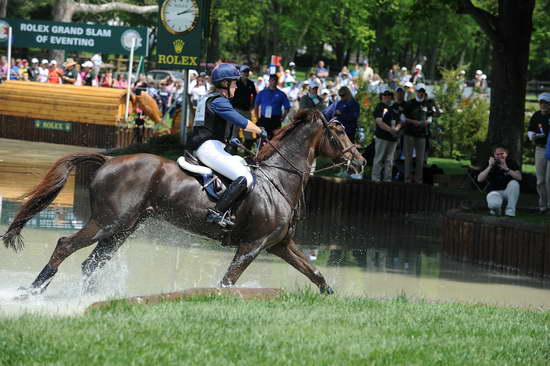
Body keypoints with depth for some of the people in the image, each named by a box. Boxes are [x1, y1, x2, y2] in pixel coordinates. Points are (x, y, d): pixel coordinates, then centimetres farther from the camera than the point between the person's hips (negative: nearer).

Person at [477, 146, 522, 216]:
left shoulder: (511, 163, -3)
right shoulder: (491, 164, -1)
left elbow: (519, 177, -20)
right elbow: (479, 179, -12)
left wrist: (506, 169, -30)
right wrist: (489, 167, -21)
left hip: (507, 191, 2)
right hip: (495, 191, -2)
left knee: (514, 183, -33)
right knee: (493, 204, -37)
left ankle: (510, 211, -23)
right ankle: (496, 208, 4)